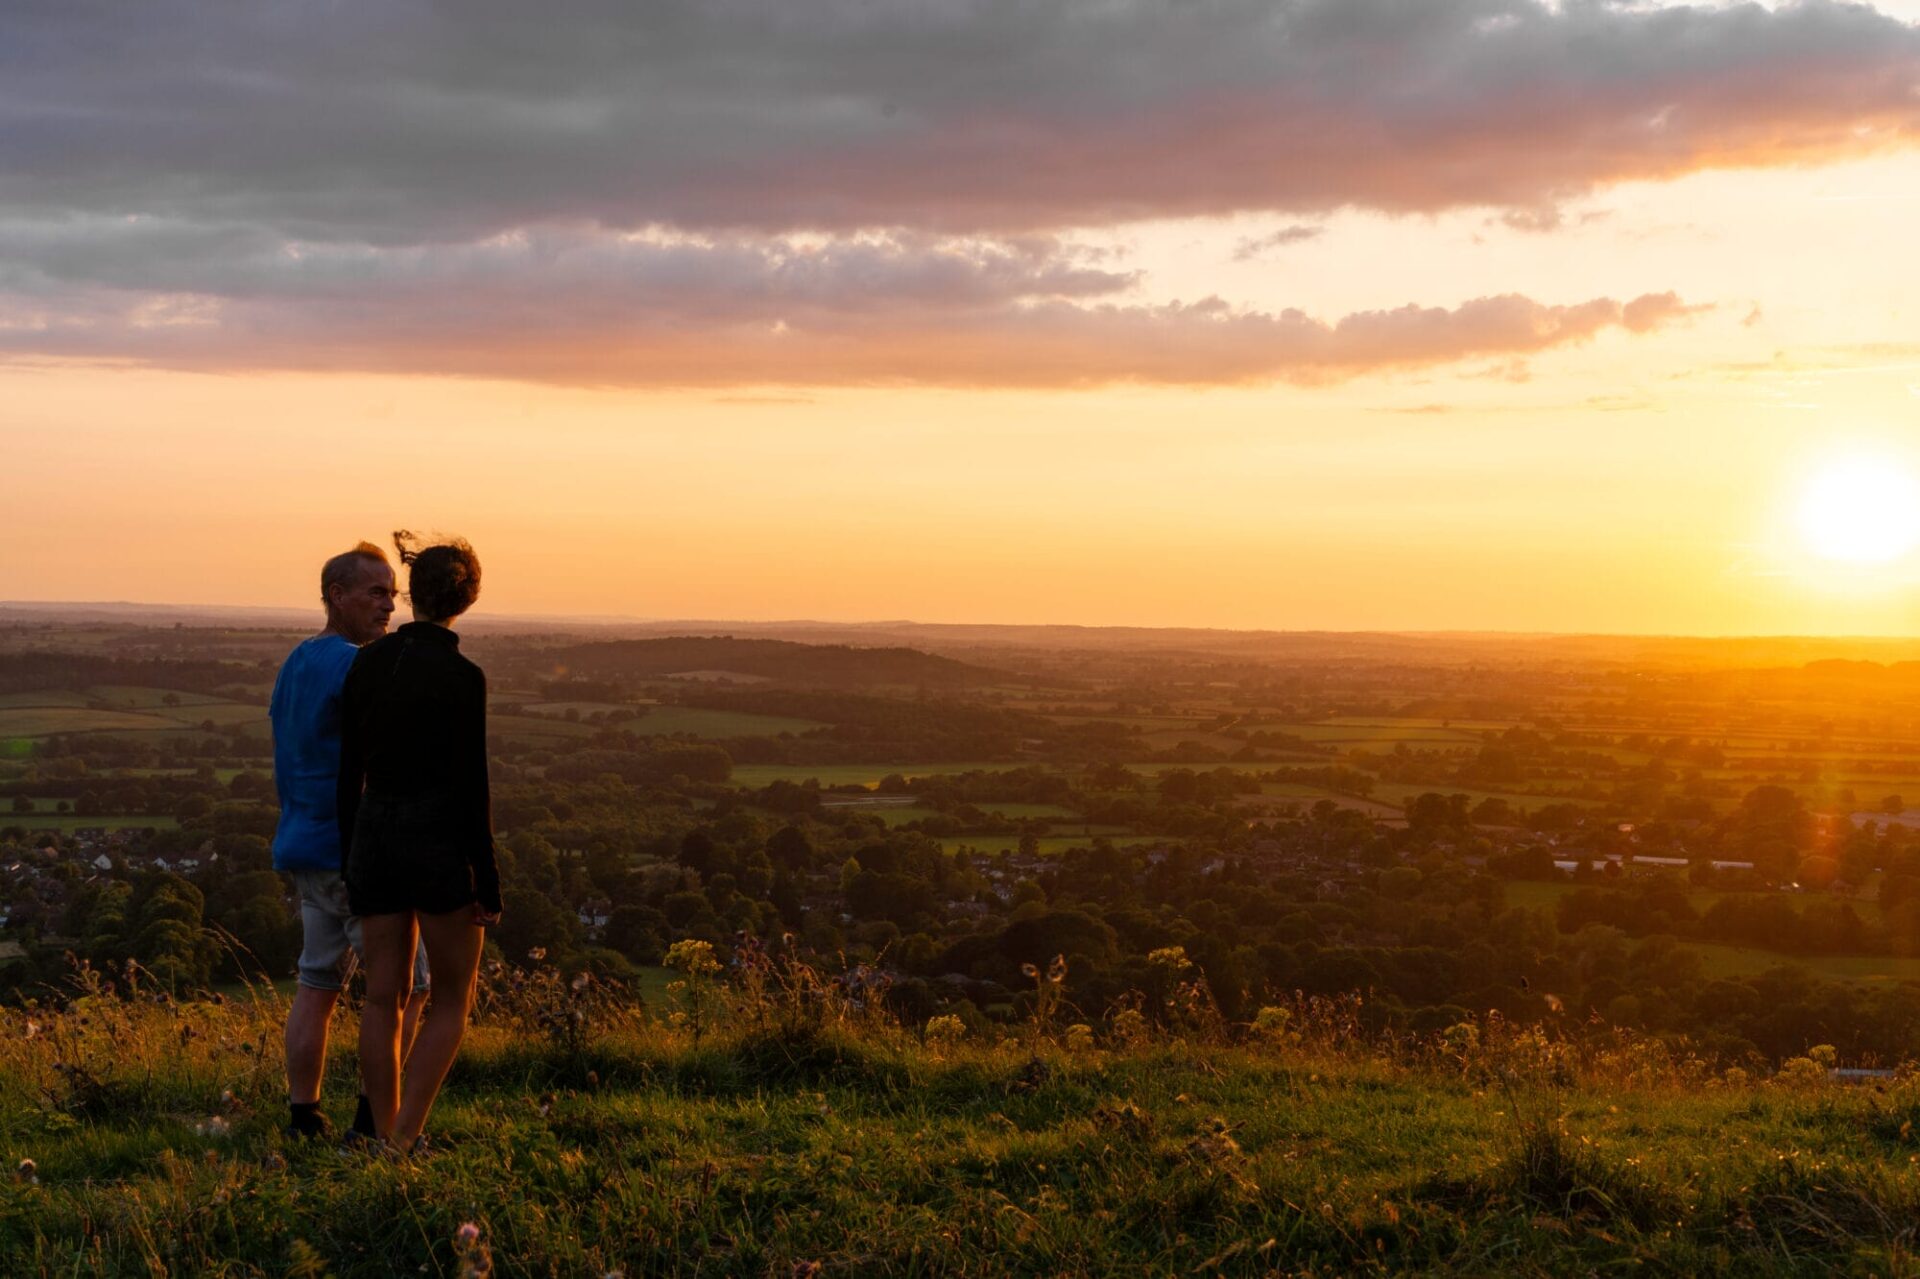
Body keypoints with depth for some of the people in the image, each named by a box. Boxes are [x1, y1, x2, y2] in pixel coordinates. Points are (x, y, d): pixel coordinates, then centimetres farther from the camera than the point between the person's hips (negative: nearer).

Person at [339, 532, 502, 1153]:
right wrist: (487, 887, -7)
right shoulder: (462, 677, -13)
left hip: (374, 835, 5)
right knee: (453, 998, 8)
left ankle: (386, 1137, 12)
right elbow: (471, 787, -13)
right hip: (437, 841, -5)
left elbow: (348, 771, 8)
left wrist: (349, 862, 17)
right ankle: (405, 1135, -3)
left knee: (383, 996, 9)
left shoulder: (367, 662, 4)